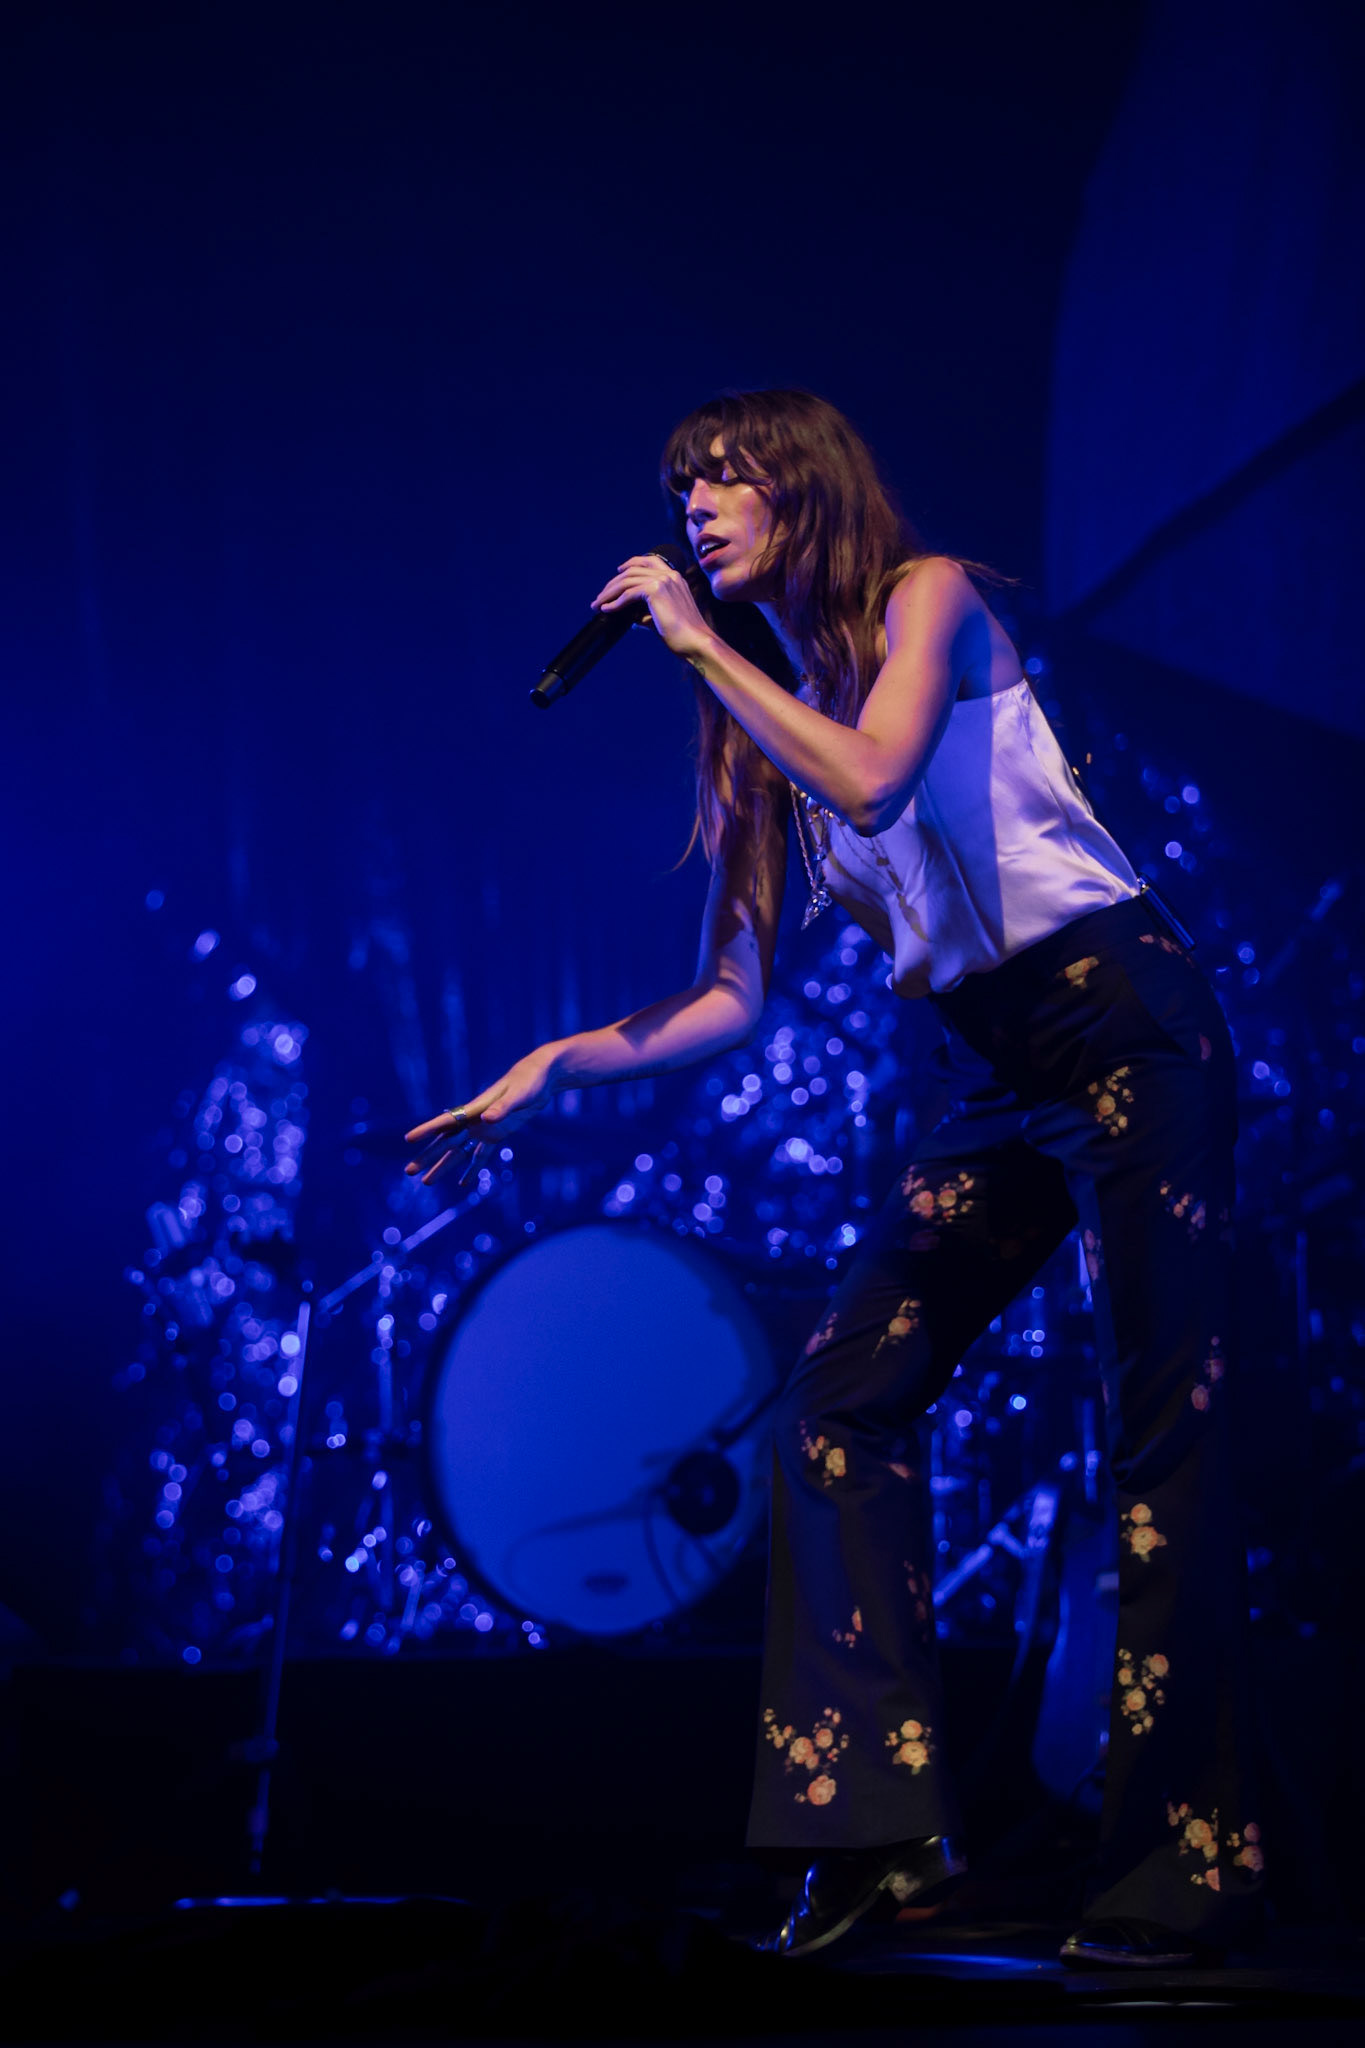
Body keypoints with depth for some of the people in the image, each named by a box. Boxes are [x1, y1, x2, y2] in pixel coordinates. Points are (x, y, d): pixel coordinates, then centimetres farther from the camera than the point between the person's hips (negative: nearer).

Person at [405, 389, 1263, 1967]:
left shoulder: (926, 596, -2)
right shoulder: (765, 713, 13)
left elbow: (870, 779, -23)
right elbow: (735, 997, 10)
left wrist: (704, 643, -13)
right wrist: (554, 1069, 2)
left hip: (1124, 1022, -7)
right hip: (1000, 1081, 7)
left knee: (1163, 1432, -8)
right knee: (839, 1404, -2)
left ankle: (1185, 1876, -7)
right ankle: (881, 1824, -1)